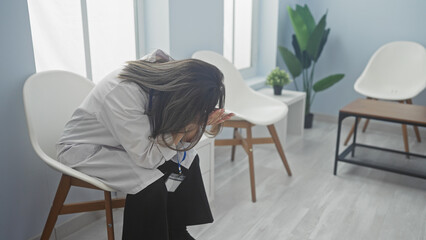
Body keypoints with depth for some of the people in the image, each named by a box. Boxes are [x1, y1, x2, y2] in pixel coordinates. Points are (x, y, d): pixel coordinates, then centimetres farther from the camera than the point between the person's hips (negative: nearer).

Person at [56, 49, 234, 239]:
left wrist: (202, 125, -24)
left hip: (132, 139, 7)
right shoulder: (123, 93, -38)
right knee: (151, 183, -27)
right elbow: (146, 157, -29)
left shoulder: (169, 73, -18)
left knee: (187, 159, -5)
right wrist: (186, 128, -30)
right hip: (85, 149, -7)